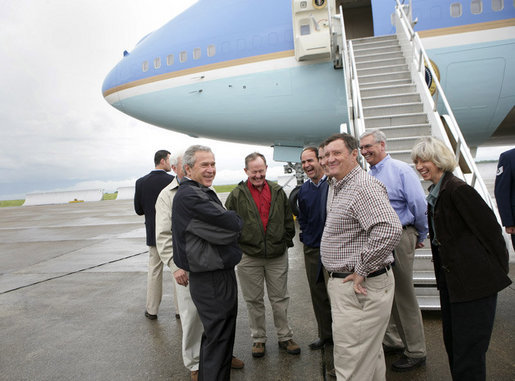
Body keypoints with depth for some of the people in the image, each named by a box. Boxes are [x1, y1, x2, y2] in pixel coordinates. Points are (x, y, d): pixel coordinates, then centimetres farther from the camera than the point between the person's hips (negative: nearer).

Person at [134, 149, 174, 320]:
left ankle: (152, 310, 20)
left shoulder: (141, 182, -3)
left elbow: (139, 210, 0)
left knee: (154, 271, 13)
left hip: (154, 234, 3)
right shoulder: (174, 181, -13)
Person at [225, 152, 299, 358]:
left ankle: (285, 337, 28)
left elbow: (288, 219, 13)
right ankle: (258, 339, 28)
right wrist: (237, 246, -3)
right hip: (249, 257, -2)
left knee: (280, 299, 12)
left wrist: (286, 241, 7)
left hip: (277, 256, 2)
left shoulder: (278, 192, 5)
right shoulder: (237, 195, -3)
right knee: (254, 301, 11)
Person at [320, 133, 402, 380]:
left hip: (360, 288, -10)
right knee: (370, 356, 25)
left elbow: (389, 230, -34)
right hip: (342, 284, 10)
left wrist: (361, 271, -24)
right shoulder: (340, 188, 14)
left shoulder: (364, 187, -19)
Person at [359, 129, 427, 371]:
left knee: (404, 295, 3)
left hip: (398, 238, -7)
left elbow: (419, 205, -10)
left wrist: (420, 237, -3)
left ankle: (416, 352, 18)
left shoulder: (401, 170, -8)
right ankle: (392, 340, 33)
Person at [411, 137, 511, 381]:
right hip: (452, 280, 9)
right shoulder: (435, 192, 9)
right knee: (452, 343, 21)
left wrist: (499, 269, -9)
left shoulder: (458, 189, -18)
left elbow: (490, 228, -17)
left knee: (467, 353, 0)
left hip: (474, 282, -9)